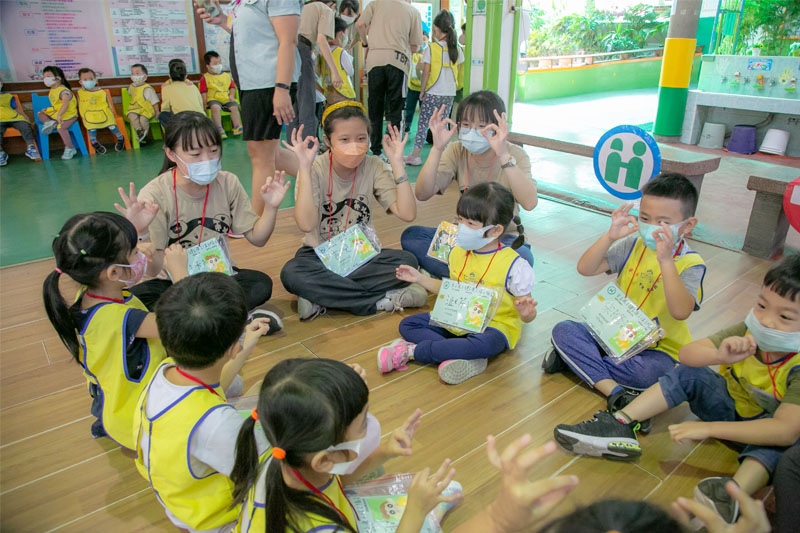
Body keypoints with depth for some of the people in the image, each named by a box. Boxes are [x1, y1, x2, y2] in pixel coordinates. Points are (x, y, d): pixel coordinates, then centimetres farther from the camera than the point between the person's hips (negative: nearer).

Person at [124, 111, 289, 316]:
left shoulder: (228, 183, -6)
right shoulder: (154, 195, -17)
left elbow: (256, 238, 0)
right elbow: (153, 270, -20)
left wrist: (271, 207, -18)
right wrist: (142, 233, -39)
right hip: (171, 282, -2)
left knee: (261, 284, -26)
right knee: (137, 296, -34)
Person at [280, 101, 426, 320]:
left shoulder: (373, 167, -6)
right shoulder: (315, 170, -12)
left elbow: (407, 214, -18)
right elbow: (306, 225, -28)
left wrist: (397, 163, -19)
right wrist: (305, 168, -29)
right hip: (320, 255, -2)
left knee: (407, 261, -26)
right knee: (291, 273, -34)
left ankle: (321, 298, -23)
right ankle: (382, 300, -27)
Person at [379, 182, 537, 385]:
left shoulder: (513, 265, -17)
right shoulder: (458, 253, 2)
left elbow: (527, 313, -11)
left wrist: (526, 313, -35)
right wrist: (420, 278, 11)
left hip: (494, 326, -6)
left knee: (486, 343, -41)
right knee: (407, 325, -8)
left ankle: (411, 351, -27)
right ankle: (466, 358, -27)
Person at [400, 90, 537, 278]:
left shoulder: (515, 154, -12)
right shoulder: (457, 151, -5)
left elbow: (529, 203, -32)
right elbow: (422, 194, -19)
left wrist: (504, 155, -40)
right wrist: (437, 148, -29)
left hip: (503, 237, -3)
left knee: (522, 256, -37)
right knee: (411, 236, -20)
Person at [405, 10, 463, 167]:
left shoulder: (431, 48, -9)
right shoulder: (457, 49, 3)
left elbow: (426, 73, -9)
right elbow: (457, 71, 10)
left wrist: (422, 91, 0)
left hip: (432, 93, -4)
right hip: (450, 93, 4)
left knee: (423, 122, 3)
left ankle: (416, 154, 1)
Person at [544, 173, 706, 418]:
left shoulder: (691, 264, -12)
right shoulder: (633, 245, 0)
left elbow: (681, 312, -31)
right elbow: (585, 269, -9)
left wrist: (666, 261, -37)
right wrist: (610, 236, -22)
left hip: (656, 347, -4)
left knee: (652, 371, -38)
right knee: (563, 330, -18)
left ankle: (577, 361, -19)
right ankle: (615, 392, -28)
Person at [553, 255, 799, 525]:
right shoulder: (747, 332, -19)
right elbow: (686, 353, -24)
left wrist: (707, 428, -44)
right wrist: (719, 355, -48)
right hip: (728, 405, 4)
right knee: (688, 373, -19)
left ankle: (733, 492, -54)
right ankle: (621, 425, -27)